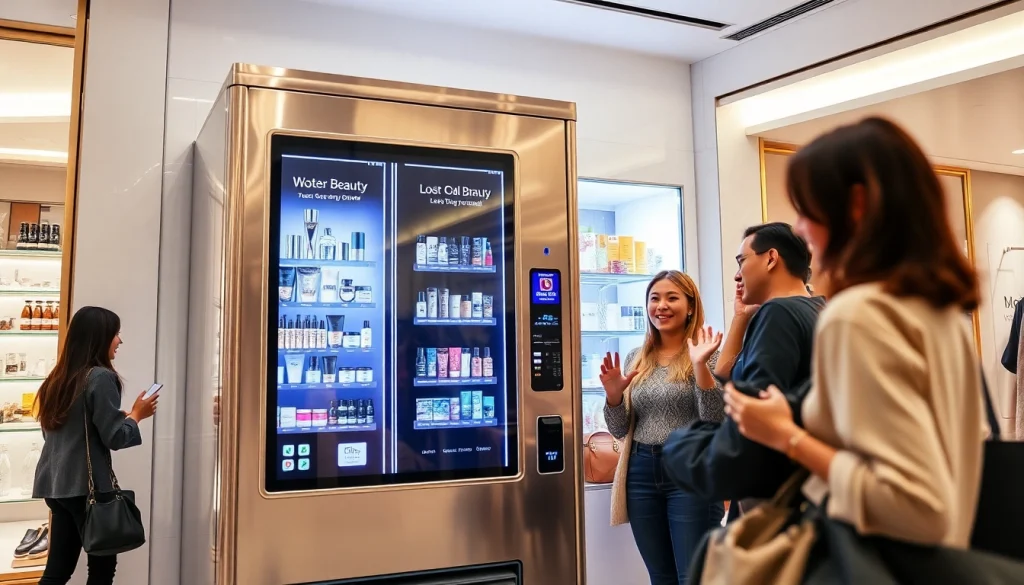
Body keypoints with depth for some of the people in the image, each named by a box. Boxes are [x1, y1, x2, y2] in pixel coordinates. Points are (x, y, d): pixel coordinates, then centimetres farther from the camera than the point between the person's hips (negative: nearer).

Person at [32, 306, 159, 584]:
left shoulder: (58, 377, 10)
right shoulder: (100, 377, -15)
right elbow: (115, 437, -17)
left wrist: (122, 414, 20)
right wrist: (137, 413, 0)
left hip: (56, 483, 8)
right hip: (85, 484, -8)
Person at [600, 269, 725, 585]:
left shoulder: (707, 354, -3)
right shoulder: (635, 358, 9)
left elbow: (715, 420, -14)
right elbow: (620, 430, 11)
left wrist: (700, 366, -24)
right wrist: (613, 395, -8)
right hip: (642, 473, 5)